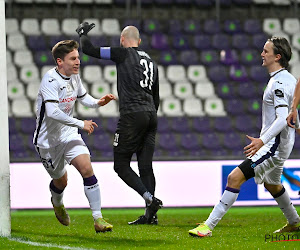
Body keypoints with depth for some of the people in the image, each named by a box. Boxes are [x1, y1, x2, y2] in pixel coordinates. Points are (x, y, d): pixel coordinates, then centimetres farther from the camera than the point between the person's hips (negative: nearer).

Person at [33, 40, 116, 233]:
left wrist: (98, 102, -2)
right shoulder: (51, 80, -23)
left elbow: (83, 97, 20)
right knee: (61, 181, 10)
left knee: (87, 168, -17)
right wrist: (81, 124, -30)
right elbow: (52, 112, -34)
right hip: (48, 139, -5)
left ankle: (98, 219, -18)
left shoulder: (74, 76, 0)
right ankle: (57, 203, 48)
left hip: (69, 135, 5)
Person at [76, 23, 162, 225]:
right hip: (151, 115, 7)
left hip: (132, 115, -7)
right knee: (145, 166, 6)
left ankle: (151, 199, -16)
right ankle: (150, 215, 0)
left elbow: (88, 49, -1)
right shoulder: (150, 61, 19)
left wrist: (83, 33, 19)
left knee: (121, 164, -1)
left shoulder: (123, 54, -2)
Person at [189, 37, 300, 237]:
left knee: (235, 177, -18)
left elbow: (282, 119, -30)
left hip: (274, 145, -11)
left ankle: (208, 226, -21)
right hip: (276, 144, 11)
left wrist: (262, 141, -39)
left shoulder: (279, 83, -20)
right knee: (271, 184, 32)